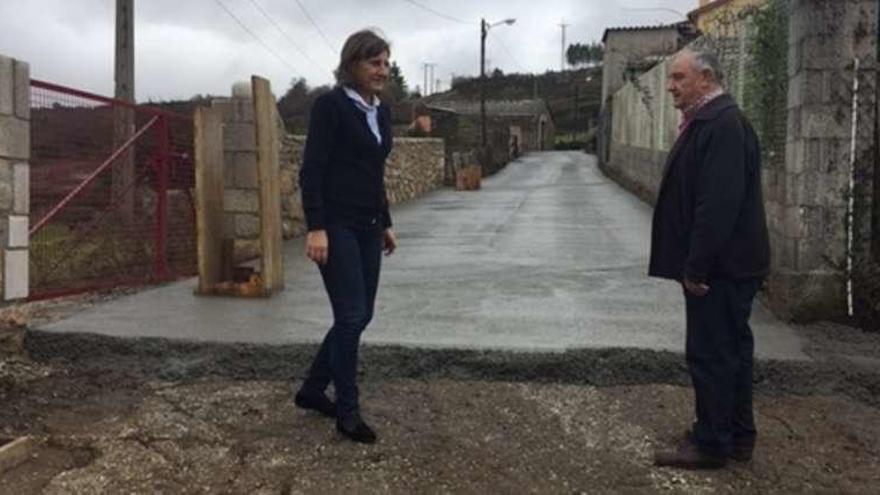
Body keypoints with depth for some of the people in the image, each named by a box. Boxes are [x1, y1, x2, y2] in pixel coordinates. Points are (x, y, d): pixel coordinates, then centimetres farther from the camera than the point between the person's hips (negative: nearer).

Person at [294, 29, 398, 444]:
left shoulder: (381, 112, 14)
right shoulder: (330, 105, -10)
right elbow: (311, 171, -15)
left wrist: (385, 224, 20)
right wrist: (316, 228, -21)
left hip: (367, 226, 9)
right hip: (336, 225, -8)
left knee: (360, 315, 10)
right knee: (351, 315, -7)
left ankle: (312, 390, 26)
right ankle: (347, 410, 8)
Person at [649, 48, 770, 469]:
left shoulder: (722, 124, -19)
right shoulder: (707, 120, 14)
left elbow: (719, 203, -26)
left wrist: (696, 267, -23)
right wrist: (694, 263, 19)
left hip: (720, 266, -11)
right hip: (722, 264, 11)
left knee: (711, 354, -1)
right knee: (730, 349, 17)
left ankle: (712, 443, 11)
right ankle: (737, 436, 30)